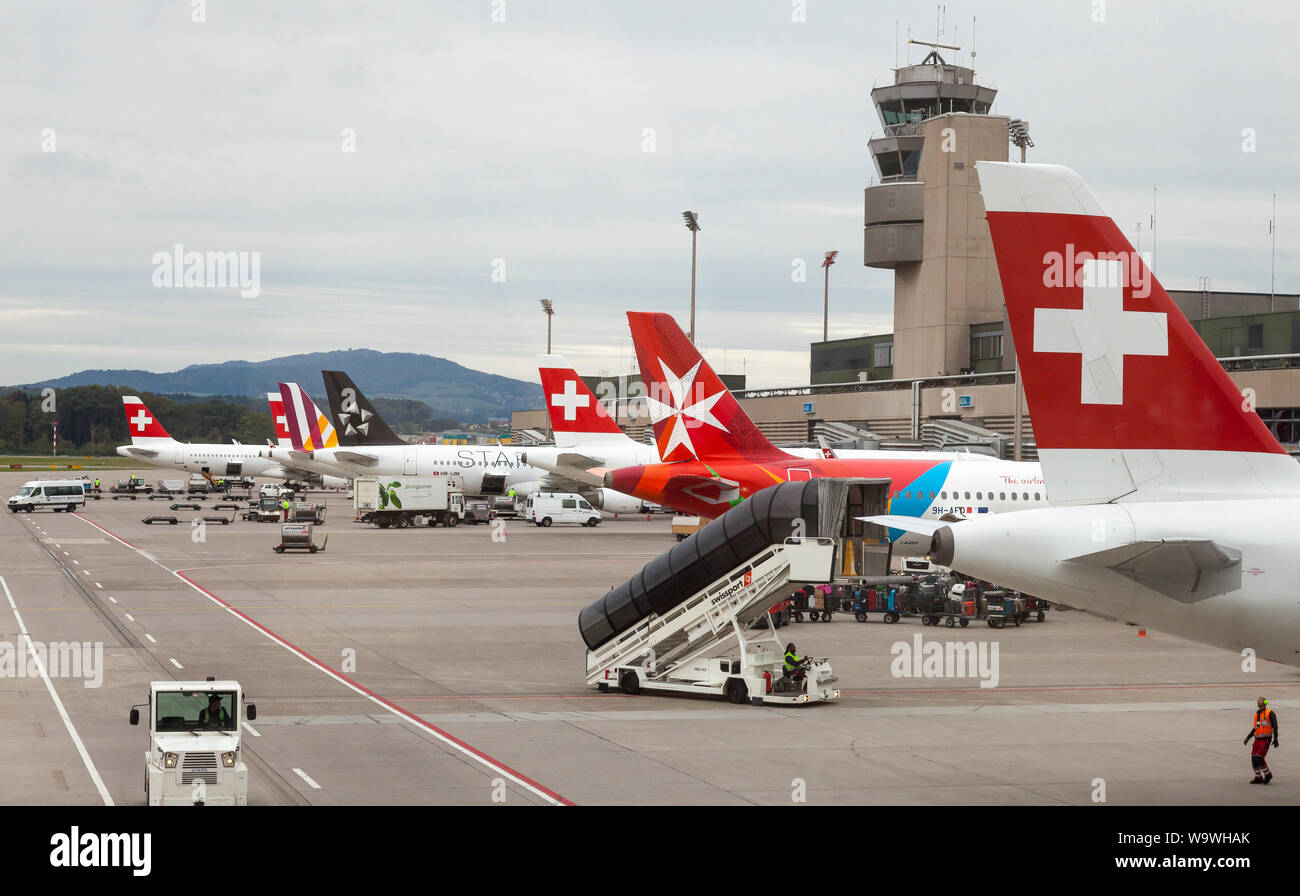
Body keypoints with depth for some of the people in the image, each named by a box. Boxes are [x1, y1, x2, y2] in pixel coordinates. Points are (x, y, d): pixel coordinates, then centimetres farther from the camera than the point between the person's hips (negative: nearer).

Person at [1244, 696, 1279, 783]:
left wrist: (1275, 739, -17)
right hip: (1258, 739, 7)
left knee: (1259, 758, -16)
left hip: (1266, 740, -7)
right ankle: (1258, 778, 11)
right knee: (1254, 759, -1)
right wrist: (1248, 738, 13)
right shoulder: (1257, 714, 15)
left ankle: (1268, 775, 2)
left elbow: (1275, 726, -10)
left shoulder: (1270, 713, -8)